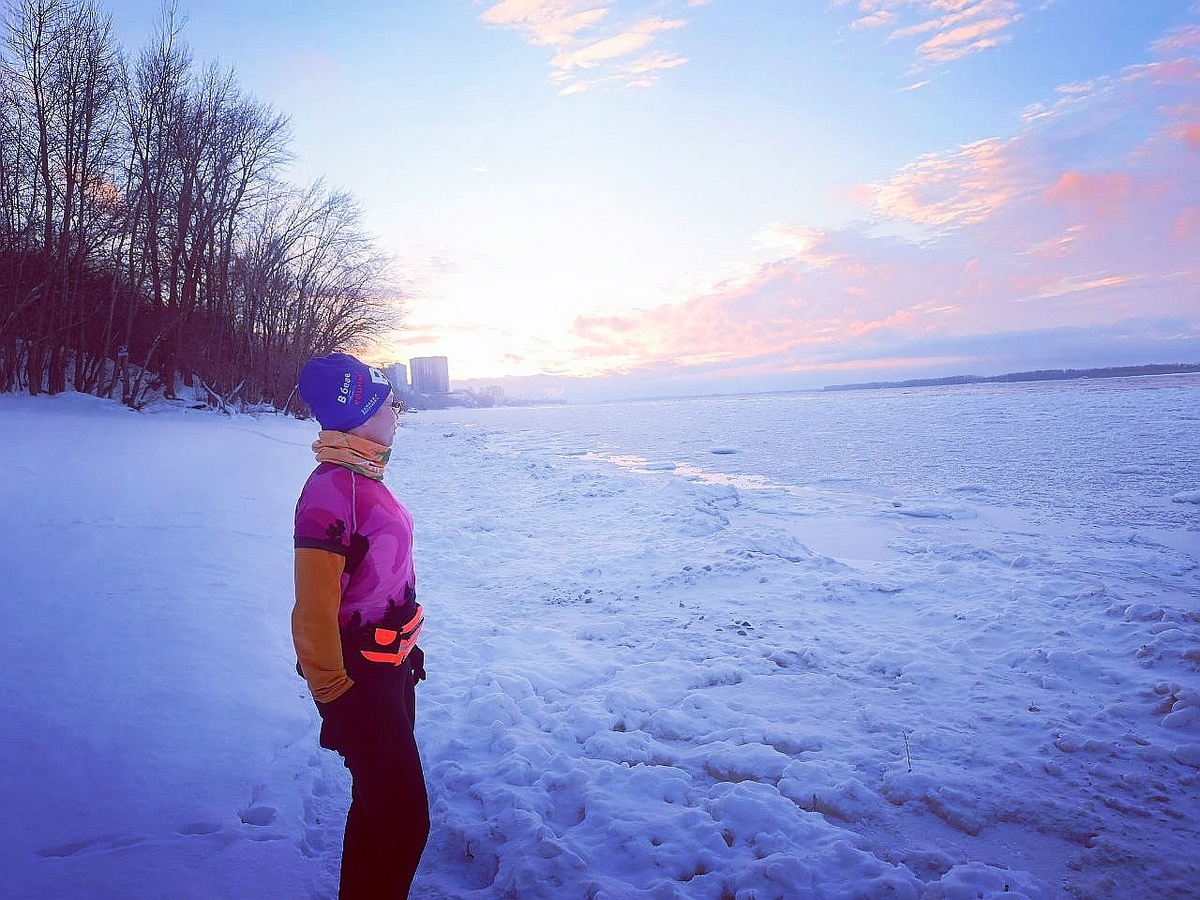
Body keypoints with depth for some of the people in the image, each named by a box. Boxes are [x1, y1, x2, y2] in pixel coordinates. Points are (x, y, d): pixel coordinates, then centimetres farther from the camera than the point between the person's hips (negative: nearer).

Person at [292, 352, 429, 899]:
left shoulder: (364, 478, 7)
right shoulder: (331, 491, -24)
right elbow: (313, 614, -24)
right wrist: (334, 699, -18)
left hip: (390, 669, 9)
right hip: (361, 680, -9)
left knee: (381, 803, 22)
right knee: (403, 819, 0)